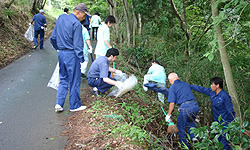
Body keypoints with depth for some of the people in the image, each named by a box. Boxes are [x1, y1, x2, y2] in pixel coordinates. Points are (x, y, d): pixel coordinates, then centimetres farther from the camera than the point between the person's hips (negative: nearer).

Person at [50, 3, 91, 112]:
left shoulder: (61, 19, 9)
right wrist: (81, 58, -11)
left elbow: (53, 38, 14)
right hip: (72, 55, -7)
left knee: (63, 79, 17)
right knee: (74, 81, 5)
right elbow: (77, 44, -17)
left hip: (61, 54, 7)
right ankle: (75, 106, 16)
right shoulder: (77, 24, -14)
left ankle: (59, 103, 10)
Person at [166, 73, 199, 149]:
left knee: (180, 128, 12)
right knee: (190, 122, 32)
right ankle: (193, 136, 18)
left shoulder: (172, 87, 1)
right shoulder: (186, 84, 19)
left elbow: (172, 103, -4)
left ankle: (185, 146, 19)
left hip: (185, 108, -6)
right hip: (195, 105, 6)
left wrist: (168, 115, 7)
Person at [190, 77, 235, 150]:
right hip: (216, 122, 7)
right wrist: (189, 86, 19)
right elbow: (201, 89, 13)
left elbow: (231, 111, -15)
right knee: (218, 140, 16)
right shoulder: (212, 92, 0)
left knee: (224, 142, -5)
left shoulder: (225, 96, -20)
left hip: (224, 123, -7)